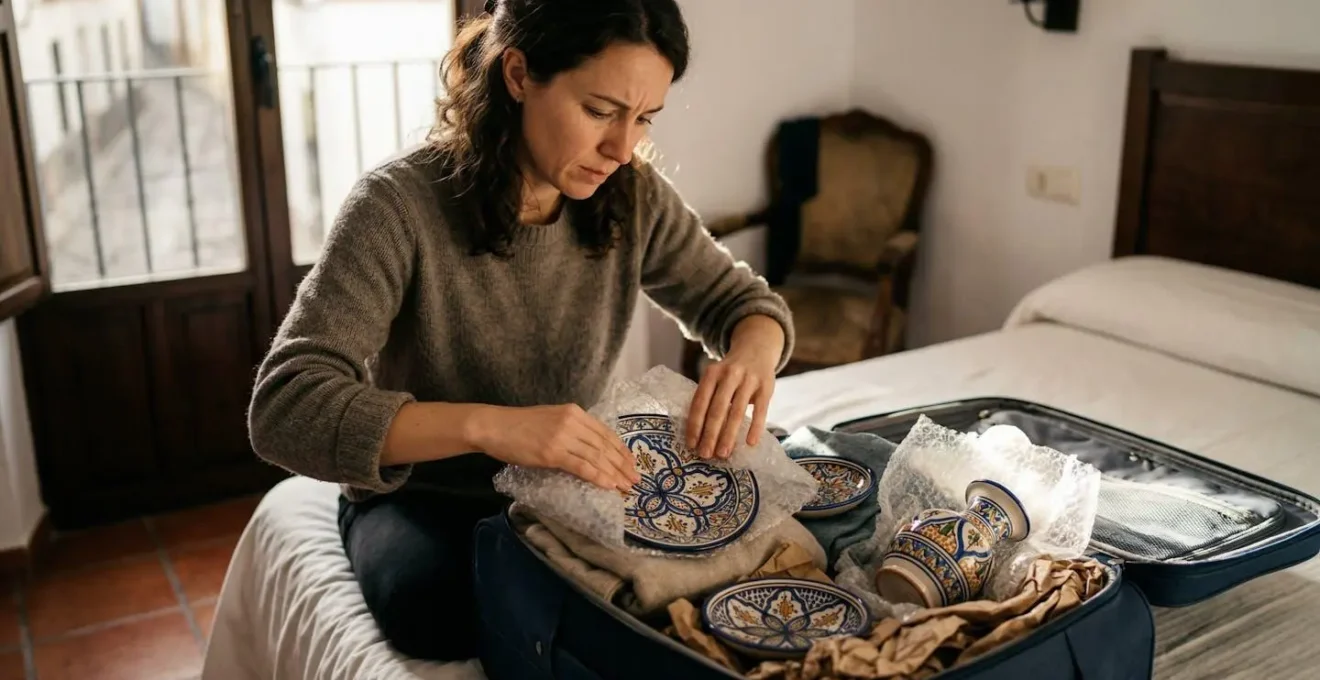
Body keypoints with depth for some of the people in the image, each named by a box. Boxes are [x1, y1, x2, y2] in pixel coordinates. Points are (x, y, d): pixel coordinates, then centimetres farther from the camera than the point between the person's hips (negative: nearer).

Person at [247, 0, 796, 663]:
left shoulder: (631, 197, -9)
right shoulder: (400, 205, -24)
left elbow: (741, 301, 3)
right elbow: (284, 409, -30)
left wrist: (752, 355, -24)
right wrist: (488, 425, -45)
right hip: (422, 498, -3)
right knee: (442, 608, -35)